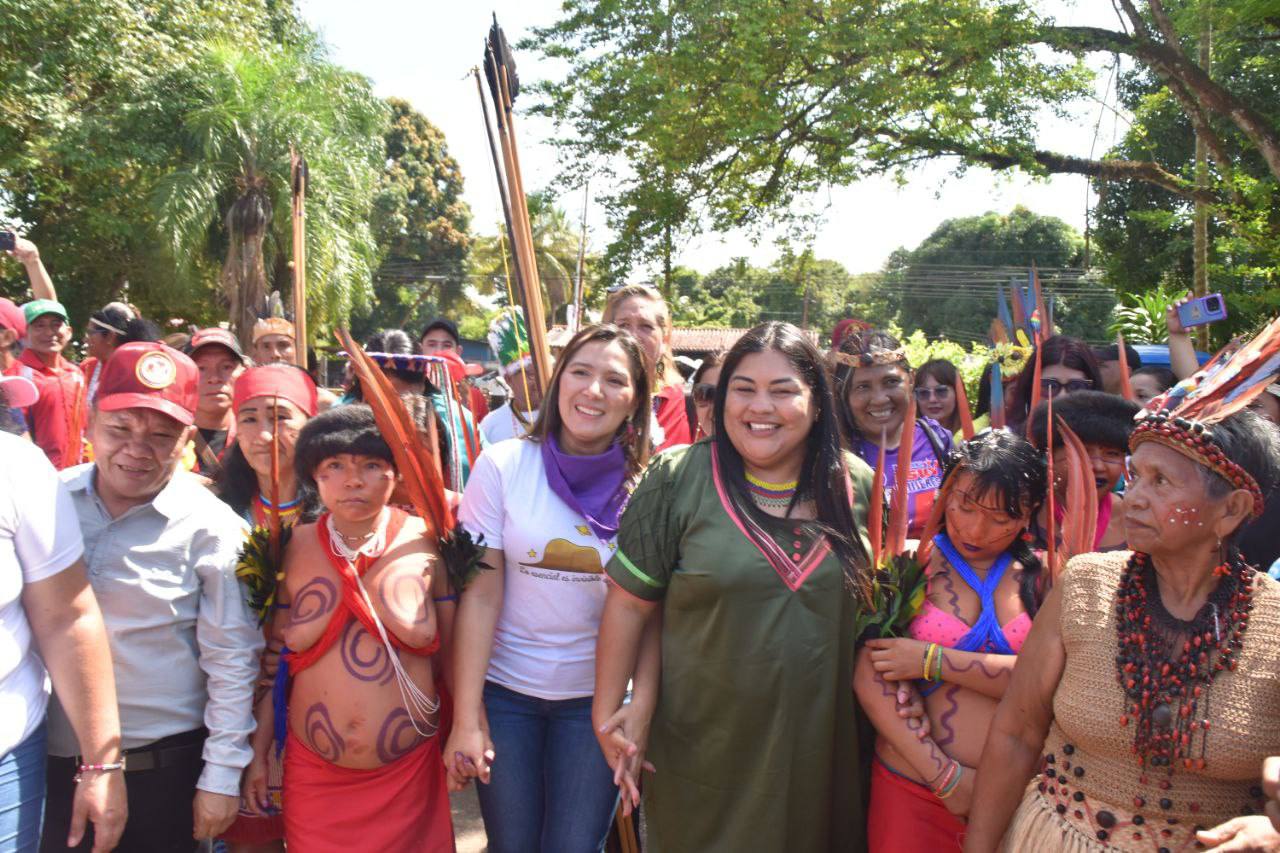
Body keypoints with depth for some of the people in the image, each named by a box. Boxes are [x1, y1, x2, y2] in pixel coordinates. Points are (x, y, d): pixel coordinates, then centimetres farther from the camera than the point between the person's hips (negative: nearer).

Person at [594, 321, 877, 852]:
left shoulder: (858, 485, -1)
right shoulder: (677, 479, -11)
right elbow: (630, 604, -7)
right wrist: (607, 712, -5)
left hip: (821, 750, 3)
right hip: (704, 752, -2)